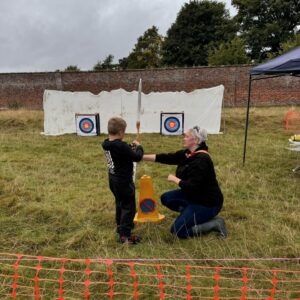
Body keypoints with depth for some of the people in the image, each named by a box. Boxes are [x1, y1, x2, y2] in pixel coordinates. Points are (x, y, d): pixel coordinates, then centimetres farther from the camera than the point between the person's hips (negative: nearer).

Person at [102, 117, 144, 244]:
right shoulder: (121, 146, -28)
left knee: (120, 203, 26)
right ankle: (124, 235, 5)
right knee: (128, 206, 2)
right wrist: (138, 147, -2)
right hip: (123, 181, -9)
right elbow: (137, 157, -19)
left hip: (113, 180, 9)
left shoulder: (106, 144, -1)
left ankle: (120, 226, 43)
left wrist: (130, 147, 4)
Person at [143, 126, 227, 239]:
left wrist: (174, 179, -15)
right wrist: (142, 156, 0)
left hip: (207, 202, -9)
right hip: (193, 195, 9)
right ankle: (192, 215, 11)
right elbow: (166, 158, 1)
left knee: (179, 231, -9)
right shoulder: (186, 154, 0)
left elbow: (191, 187, -31)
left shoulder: (202, 160, -27)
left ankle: (215, 223, -1)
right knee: (166, 198, 9)